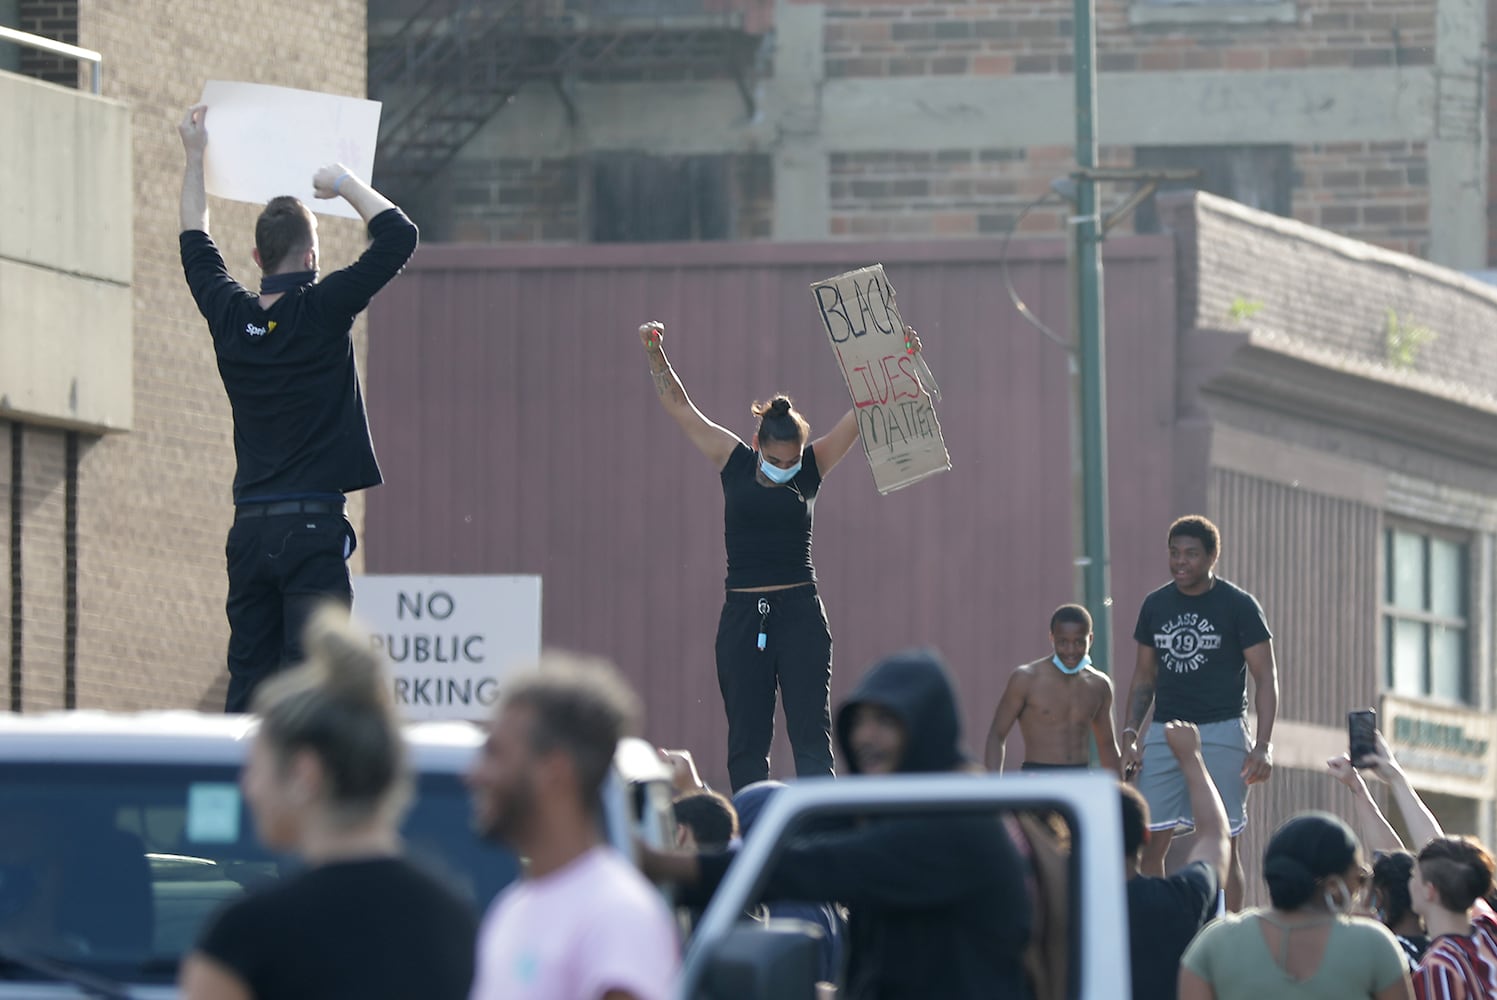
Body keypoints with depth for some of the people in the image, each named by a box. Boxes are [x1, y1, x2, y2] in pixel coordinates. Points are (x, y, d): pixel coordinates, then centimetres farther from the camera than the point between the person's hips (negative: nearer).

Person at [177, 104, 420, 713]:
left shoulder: (231, 316, 7)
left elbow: (195, 244, 25)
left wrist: (195, 157, 34)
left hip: (249, 528, 5)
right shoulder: (321, 311, -8)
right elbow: (398, 237, -10)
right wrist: (345, 184, 3)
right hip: (313, 525, -5)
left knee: (248, 683, 4)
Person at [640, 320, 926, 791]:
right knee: (746, 741, 5)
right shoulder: (733, 462, 3)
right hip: (743, 616, 1)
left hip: (799, 614, -1)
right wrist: (655, 353, -3)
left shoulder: (814, 466, 1)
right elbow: (679, 406, 5)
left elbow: (863, 412, -2)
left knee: (812, 735, -6)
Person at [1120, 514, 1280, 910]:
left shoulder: (1238, 606, -3)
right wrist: (1130, 736, 5)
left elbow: (1266, 678, -4)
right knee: (1149, 844, -3)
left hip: (1221, 733, -4)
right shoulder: (1156, 605, 9)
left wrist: (1263, 746, -14)